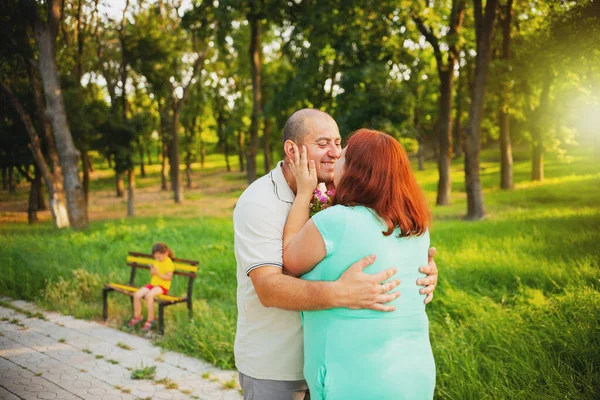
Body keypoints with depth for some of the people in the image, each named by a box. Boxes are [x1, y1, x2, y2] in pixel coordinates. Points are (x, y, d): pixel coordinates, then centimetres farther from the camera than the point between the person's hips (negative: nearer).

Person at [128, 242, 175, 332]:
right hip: (153, 284, 8)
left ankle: (150, 320, -22)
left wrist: (157, 273, -26)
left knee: (149, 295, -35)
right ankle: (137, 316, 7)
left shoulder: (169, 263, -12)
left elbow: (169, 277, -20)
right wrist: (152, 271, -2)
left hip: (163, 286, -8)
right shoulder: (157, 262, 13)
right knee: (137, 295, -12)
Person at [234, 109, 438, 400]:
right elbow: (269, 289, -30)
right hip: (272, 367, -5)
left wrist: (421, 269, -22)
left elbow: (377, 253, 0)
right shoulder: (258, 204, -20)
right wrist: (339, 294, -45)